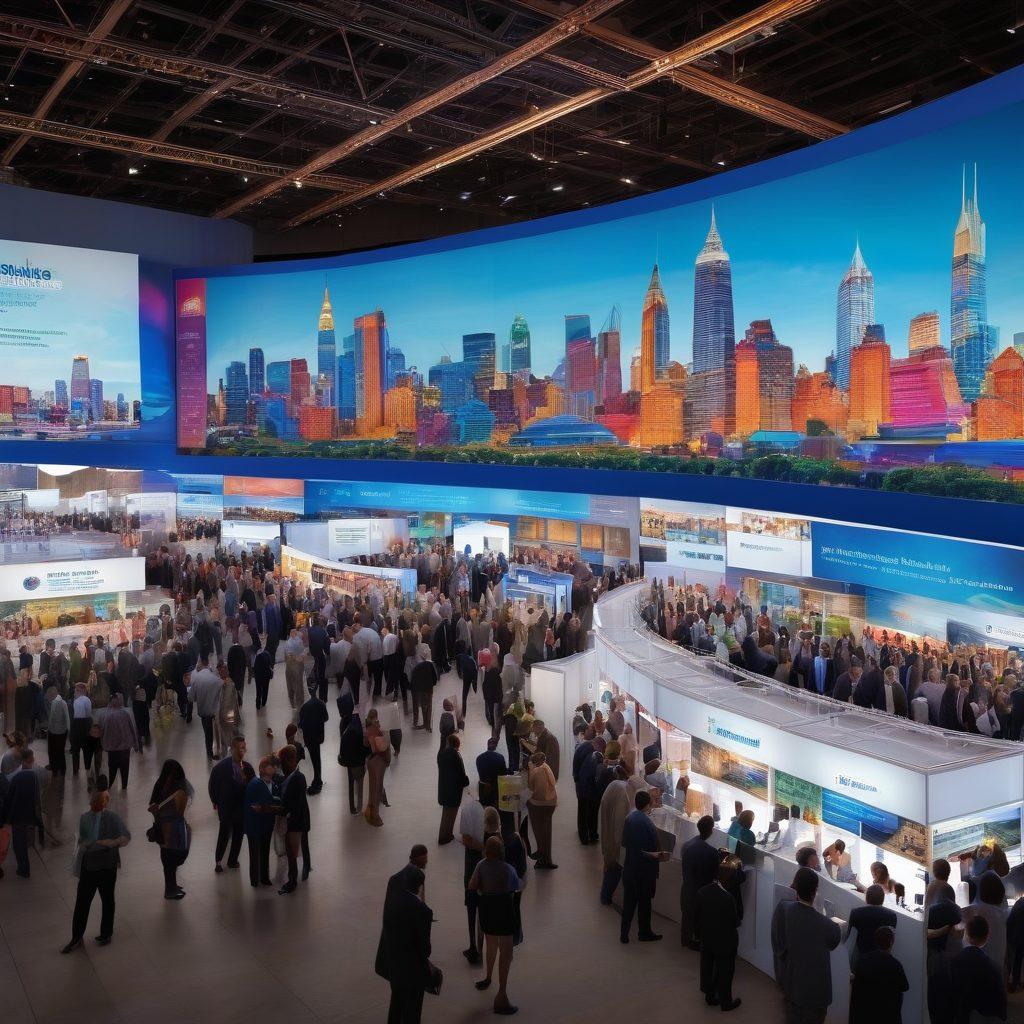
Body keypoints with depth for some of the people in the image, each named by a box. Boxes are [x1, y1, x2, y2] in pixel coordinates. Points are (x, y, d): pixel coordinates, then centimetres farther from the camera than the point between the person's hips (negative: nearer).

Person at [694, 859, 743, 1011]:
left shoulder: (702, 891, -11)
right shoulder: (727, 898, -30)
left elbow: (695, 917, 0)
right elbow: (735, 922, -18)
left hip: (706, 940, 5)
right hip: (724, 942, -5)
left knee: (707, 968, 20)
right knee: (725, 972, 13)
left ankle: (710, 996, 37)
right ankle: (726, 1002, 28)